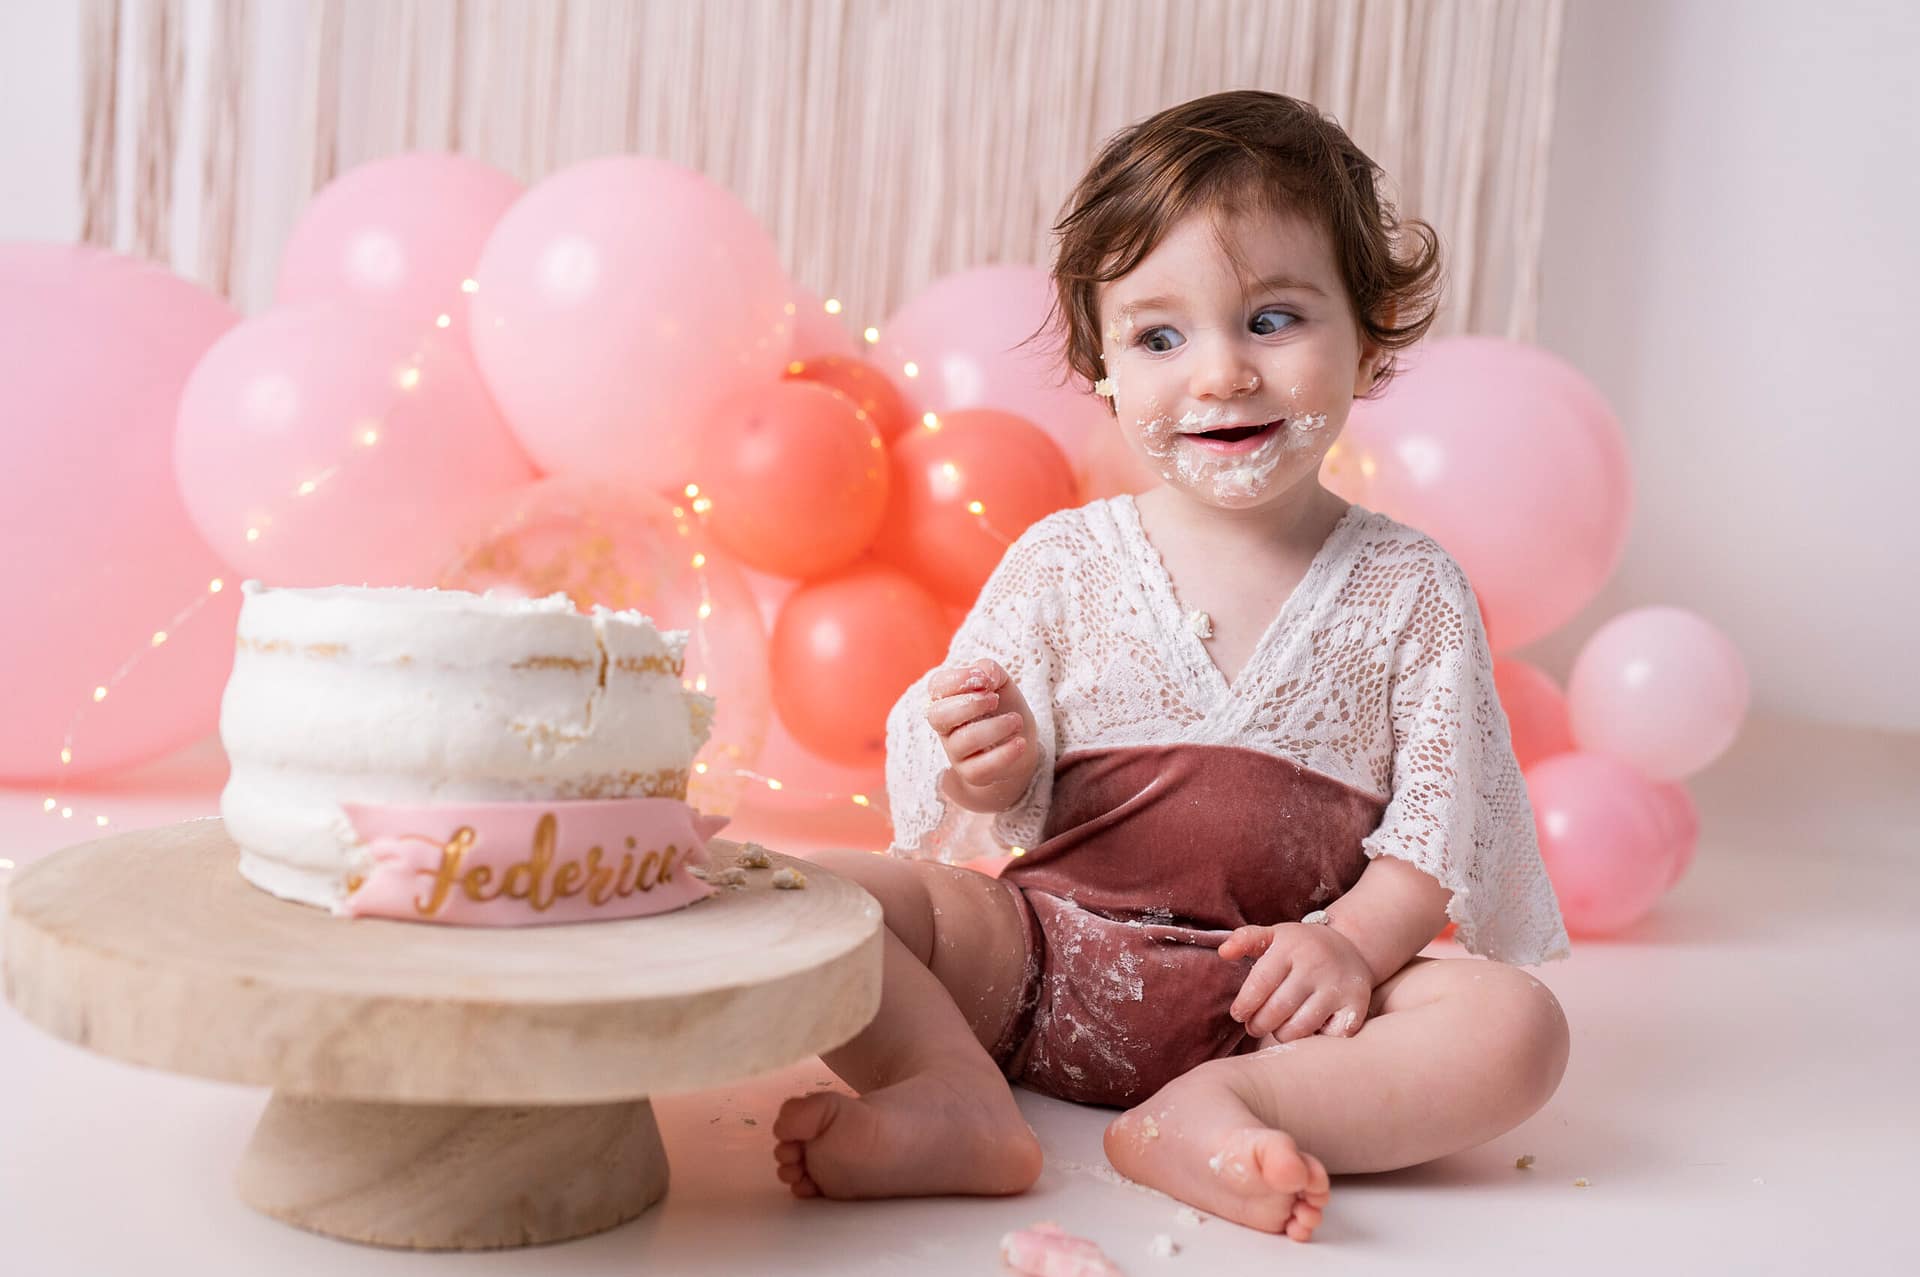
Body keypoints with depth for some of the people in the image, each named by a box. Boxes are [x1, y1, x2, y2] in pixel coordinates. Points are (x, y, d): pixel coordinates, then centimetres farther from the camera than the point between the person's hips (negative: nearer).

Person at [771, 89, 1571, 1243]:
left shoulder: (1413, 590, 3)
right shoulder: (1065, 563, 1)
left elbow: (1446, 809, 2)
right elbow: (998, 804, 4)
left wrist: (1357, 939, -16)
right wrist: (989, 769, -21)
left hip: (1271, 997, 0)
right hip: (1043, 954, 0)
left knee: (1517, 1028, -23)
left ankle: (1209, 1111, -26)